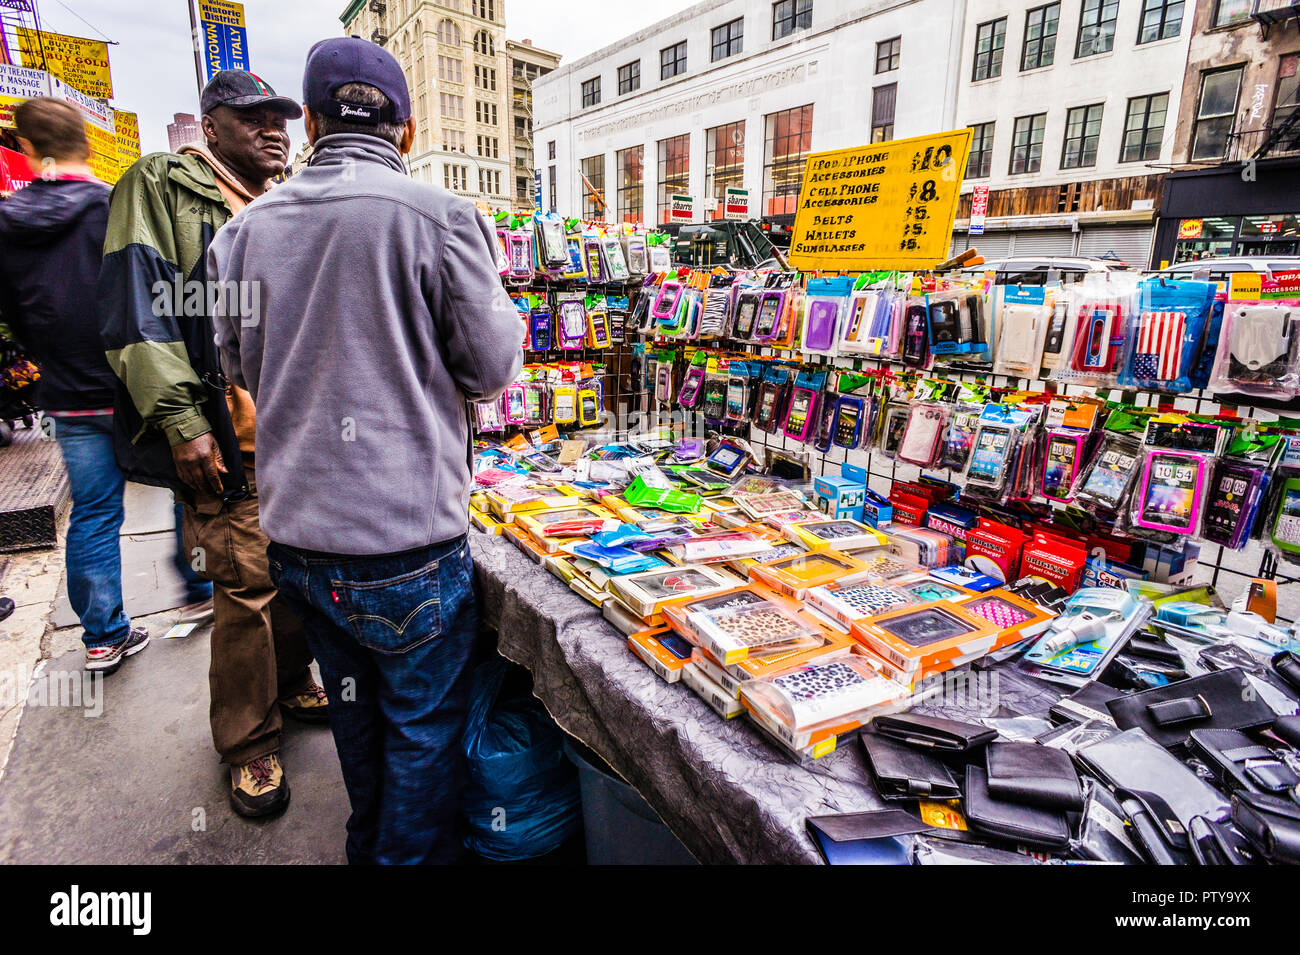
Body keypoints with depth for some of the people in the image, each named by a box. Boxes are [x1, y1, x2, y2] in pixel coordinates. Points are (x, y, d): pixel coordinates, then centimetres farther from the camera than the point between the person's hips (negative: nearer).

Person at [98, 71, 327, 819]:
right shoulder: (161, 187, 1)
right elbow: (141, 308, -8)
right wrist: (181, 421, -16)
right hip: (231, 439, -6)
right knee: (245, 586, -2)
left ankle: (291, 681, 34)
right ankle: (250, 742, 15)